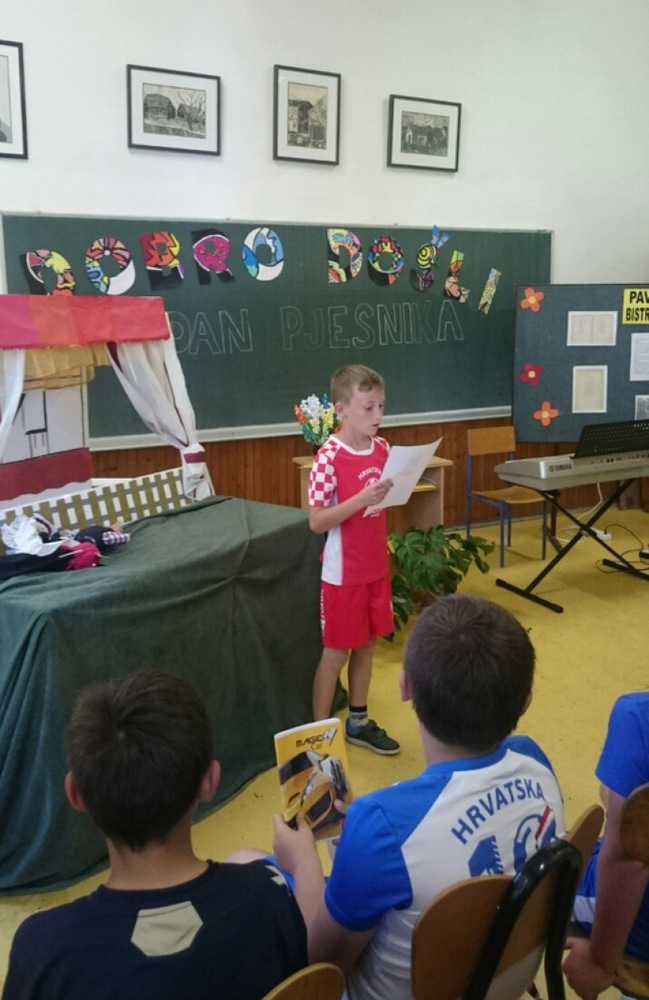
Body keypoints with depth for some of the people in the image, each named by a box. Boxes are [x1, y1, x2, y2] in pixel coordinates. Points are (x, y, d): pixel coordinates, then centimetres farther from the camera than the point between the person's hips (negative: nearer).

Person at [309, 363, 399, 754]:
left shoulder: (382, 447, 1)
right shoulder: (329, 457, -19)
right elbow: (317, 521, -20)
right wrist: (361, 499, -30)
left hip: (377, 566, 6)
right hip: (343, 572, -6)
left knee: (367, 645, 17)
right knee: (336, 651, 5)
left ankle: (358, 722, 34)